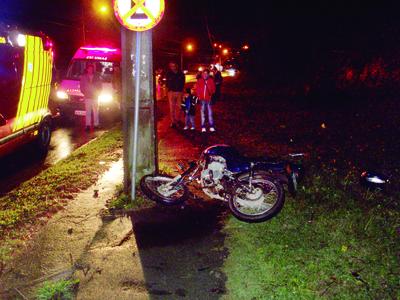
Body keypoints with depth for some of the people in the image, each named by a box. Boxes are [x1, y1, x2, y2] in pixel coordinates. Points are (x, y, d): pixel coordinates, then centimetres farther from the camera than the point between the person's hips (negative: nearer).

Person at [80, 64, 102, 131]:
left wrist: (97, 93, -4)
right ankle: (88, 125, -3)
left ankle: (96, 124, 9)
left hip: (95, 97, 1)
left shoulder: (96, 77, 9)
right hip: (87, 97, -1)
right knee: (88, 112, -4)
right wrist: (85, 93, -6)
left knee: (96, 111, 3)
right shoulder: (83, 77, 8)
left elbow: (100, 86, 10)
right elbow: (82, 87, 7)